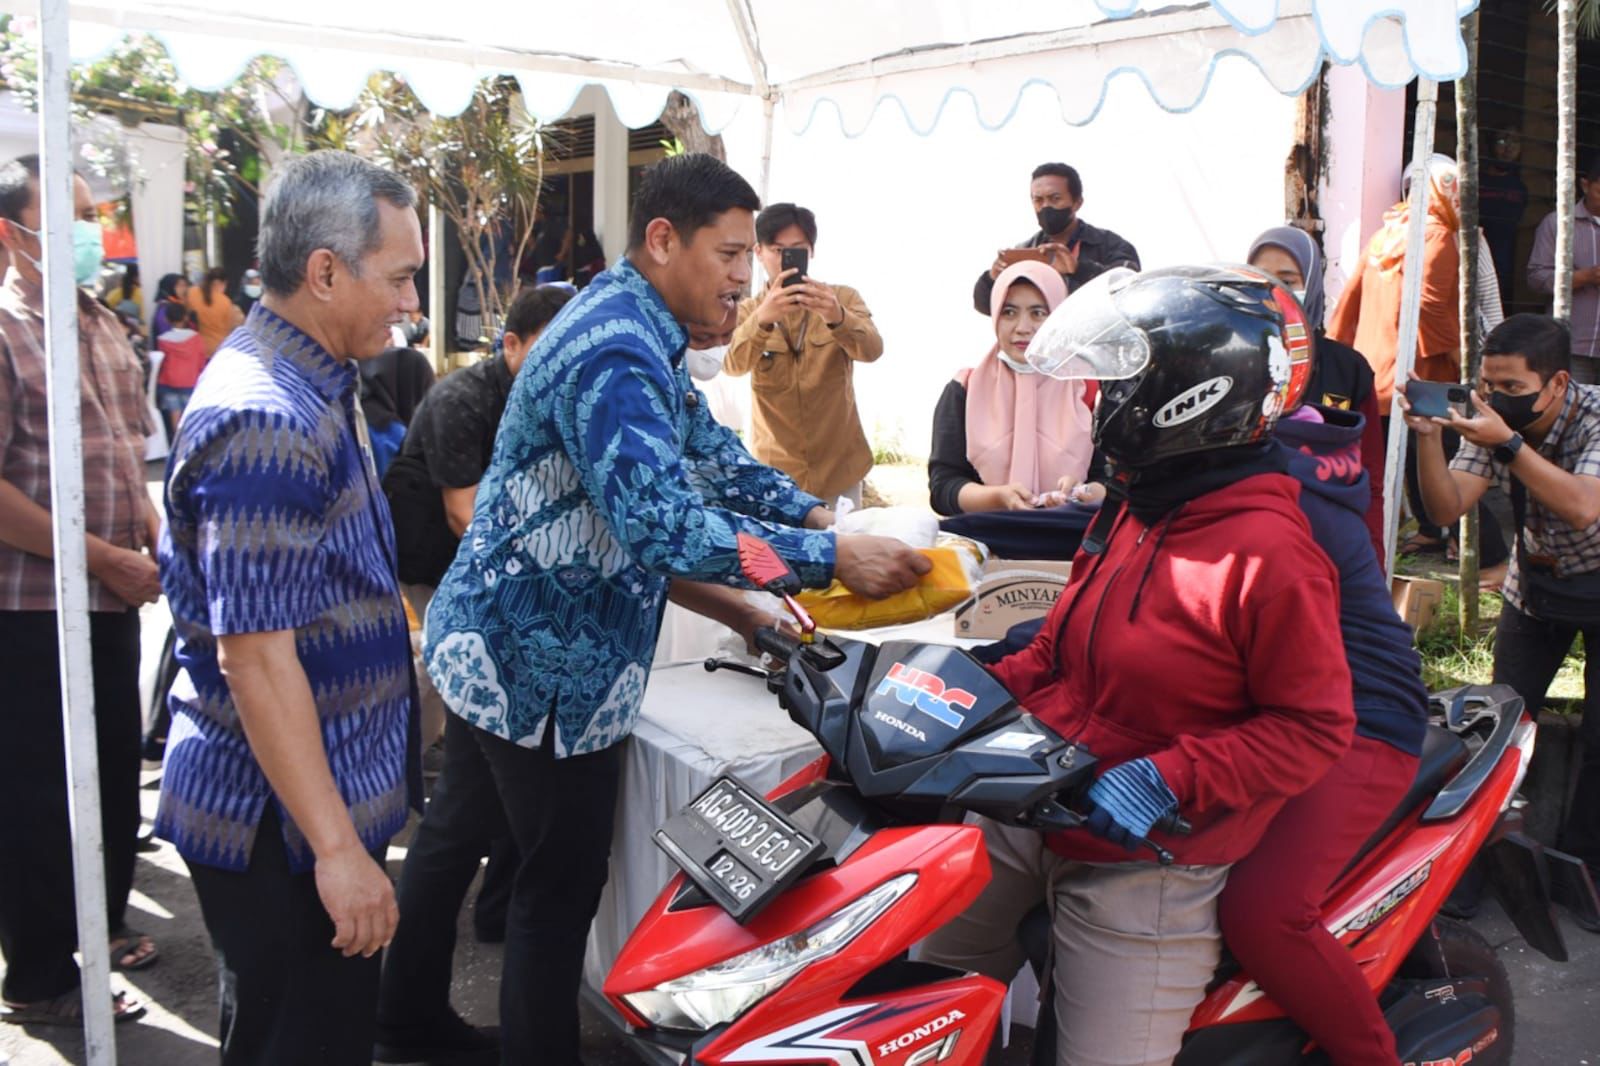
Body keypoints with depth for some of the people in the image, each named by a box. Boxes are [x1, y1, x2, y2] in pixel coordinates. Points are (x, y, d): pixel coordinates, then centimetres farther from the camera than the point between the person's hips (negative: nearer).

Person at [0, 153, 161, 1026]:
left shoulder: (103, 326, 11)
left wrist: (158, 540, 6)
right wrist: (107, 558, -18)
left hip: (111, 597, 8)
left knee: (115, 771, 18)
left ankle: (101, 924, 38)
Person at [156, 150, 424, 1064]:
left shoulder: (310, 388, 10)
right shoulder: (265, 421, -23)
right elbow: (254, 655, -26)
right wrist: (335, 847, -24)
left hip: (326, 795, 10)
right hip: (282, 822, -10)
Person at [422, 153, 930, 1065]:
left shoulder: (642, 337, 10)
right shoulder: (615, 354, -25)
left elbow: (709, 454, 14)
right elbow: (665, 525, -34)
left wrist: (821, 516, 0)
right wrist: (831, 559, -29)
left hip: (507, 647, 10)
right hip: (542, 664, -10)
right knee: (562, 886, 1)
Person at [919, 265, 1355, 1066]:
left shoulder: (1268, 552, -20)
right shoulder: (1133, 515, 8)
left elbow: (1314, 726, -18)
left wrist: (1170, 781, -25)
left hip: (1141, 868, -8)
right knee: (930, 991, 15)